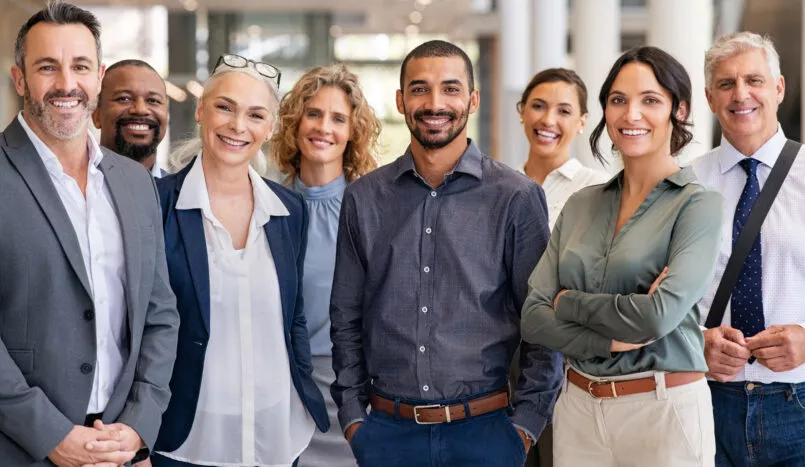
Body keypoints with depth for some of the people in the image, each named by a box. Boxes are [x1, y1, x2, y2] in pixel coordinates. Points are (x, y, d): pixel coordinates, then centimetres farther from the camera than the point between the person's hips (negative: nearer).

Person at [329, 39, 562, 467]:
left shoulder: (517, 198, -3)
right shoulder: (364, 198, 5)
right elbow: (346, 318, 9)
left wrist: (526, 422, -6)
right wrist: (352, 415, 4)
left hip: (484, 430, -2)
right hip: (387, 431, 2)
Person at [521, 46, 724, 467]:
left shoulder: (697, 204, -7)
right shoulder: (581, 205, 7)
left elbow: (660, 314, -20)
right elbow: (533, 318, 0)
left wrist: (568, 302, -7)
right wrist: (610, 339, -15)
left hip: (664, 411, -4)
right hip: (578, 407, 4)